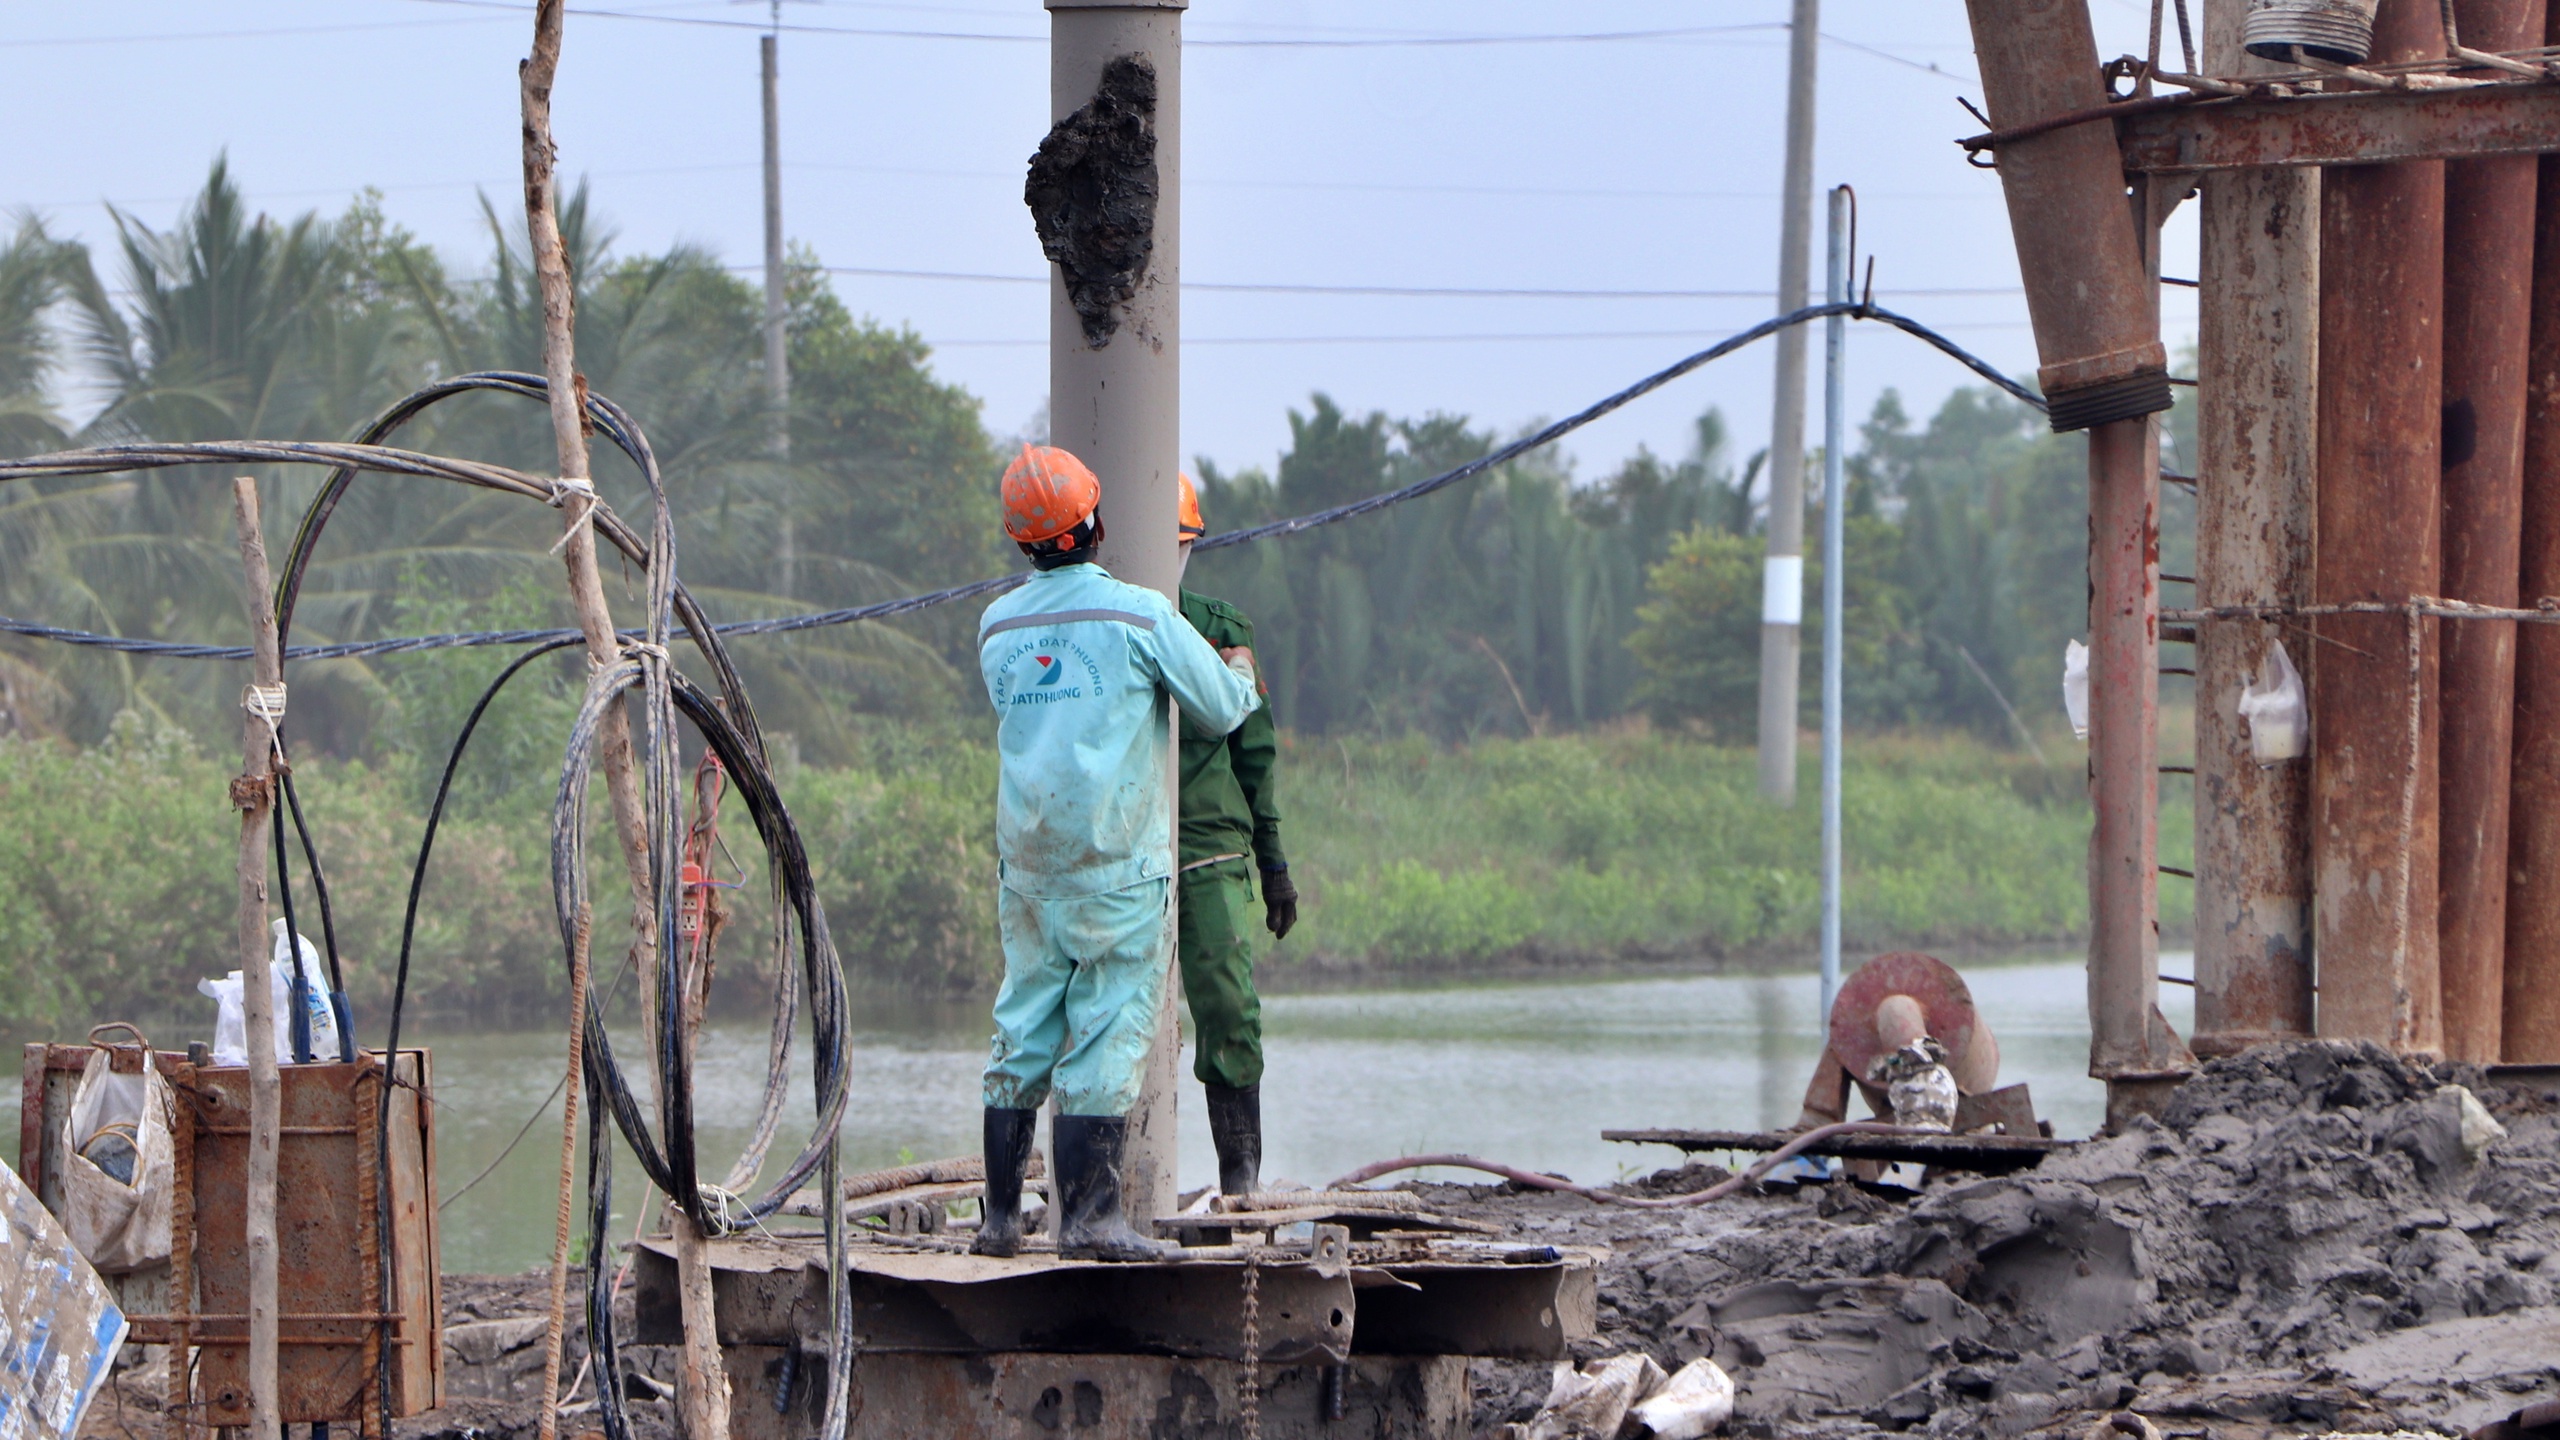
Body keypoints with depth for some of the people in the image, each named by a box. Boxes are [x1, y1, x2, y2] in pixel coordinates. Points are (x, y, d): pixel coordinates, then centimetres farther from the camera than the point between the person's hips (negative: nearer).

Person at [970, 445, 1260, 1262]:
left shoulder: (998, 627, 7)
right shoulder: (1140, 614, -8)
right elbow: (1222, 711, 1)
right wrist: (1240, 669, 25)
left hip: (1027, 856, 5)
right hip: (1117, 856, -5)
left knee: (1024, 1031, 10)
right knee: (1108, 1028, -3)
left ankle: (1001, 1216, 11)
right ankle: (1088, 1216, -7)